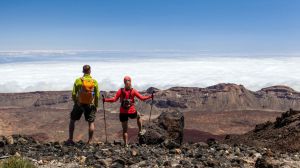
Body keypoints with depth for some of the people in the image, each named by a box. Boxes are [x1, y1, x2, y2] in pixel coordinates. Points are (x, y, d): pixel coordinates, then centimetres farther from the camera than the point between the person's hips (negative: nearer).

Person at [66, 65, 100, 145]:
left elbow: (74, 94, -6)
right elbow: (97, 95, -5)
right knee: (91, 122, 10)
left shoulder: (78, 80, -7)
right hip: (90, 105, 0)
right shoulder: (94, 82, -6)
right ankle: (89, 141, 9)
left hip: (79, 104, 0)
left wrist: (75, 102, 11)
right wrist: (96, 105, 7)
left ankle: (70, 139, 18)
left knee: (72, 120, 17)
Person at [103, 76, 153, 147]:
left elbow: (114, 99, -15)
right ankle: (140, 131, 40)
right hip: (132, 112, 0)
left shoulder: (121, 91, -7)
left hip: (123, 113, 0)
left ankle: (126, 144, 12)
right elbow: (142, 98, -8)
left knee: (125, 129, 13)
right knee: (138, 116, 36)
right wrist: (150, 96, 4)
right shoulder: (133, 91, -8)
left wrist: (105, 100, -9)